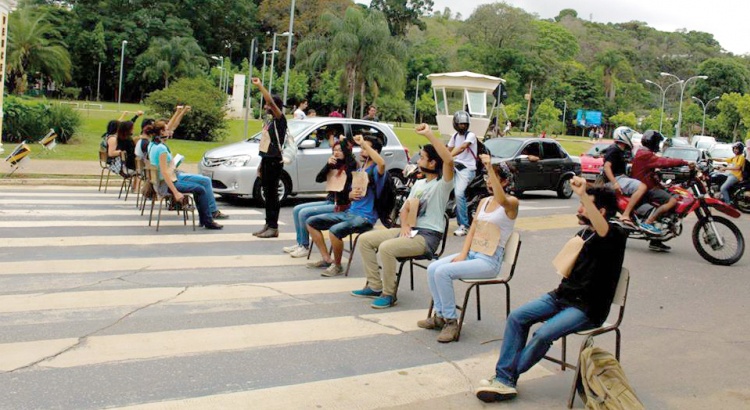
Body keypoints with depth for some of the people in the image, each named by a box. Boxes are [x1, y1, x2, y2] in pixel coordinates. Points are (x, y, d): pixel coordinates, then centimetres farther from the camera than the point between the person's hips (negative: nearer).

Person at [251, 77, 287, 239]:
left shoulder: (280, 120, -10)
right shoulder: (269, 122, 17)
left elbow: (271, 101, -27)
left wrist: (260, 86, -24)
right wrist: (262, 163, 17)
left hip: (274, 162, -9)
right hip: (266, 160, 9)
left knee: (272, 194, -6)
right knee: (267, 194, 11)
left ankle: (273, 228, -2)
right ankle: (268, 225, 17)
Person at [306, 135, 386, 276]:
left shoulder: (375, 170, -10)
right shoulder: (360, 170, 17)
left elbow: (382, 163, -36)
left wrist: (363, 143, -30)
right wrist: (350, 194, -1)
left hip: (365, 217, -9)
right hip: (350, 212, 9)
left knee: (334, 230, -35)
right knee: (311, 222, 6)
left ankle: (337, 265, -10)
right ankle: (326, 259, 10)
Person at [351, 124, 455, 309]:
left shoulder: (442, 185, -11)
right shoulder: (418, 183, 17)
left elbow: (449, 161, -32)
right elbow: (405, 208, 19)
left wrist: (429, 135, -32)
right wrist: (404, 225, -3)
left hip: (428, 236, -9)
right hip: (409, 230, 9)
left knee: (386, 248, -31)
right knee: (365, 239, 1)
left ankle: (389, 294, -14)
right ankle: (375, 286, 6)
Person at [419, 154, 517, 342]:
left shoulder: (512, 203, -7)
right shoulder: (484, 201, 15)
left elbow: (502, 200, -33)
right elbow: (472, 229, 11)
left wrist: (490, 167, -39)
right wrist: (462, 254, -4)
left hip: (490, 260, -7)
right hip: (472, 253, 7)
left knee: (443, 272, -24)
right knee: (432, 268, -13)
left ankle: (451, 321, -13)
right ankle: (440, 316, 0)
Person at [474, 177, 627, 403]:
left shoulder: (616, 235, -10)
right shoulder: (583, 233, 14)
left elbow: (603, 230, -38)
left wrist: (583, 195, -47)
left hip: (587, 308, -8)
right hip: (562, 296, 8)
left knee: (543, 335, -27)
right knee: (516, 317, -10)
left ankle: (508, 378, -7)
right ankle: (503, 379, -13)